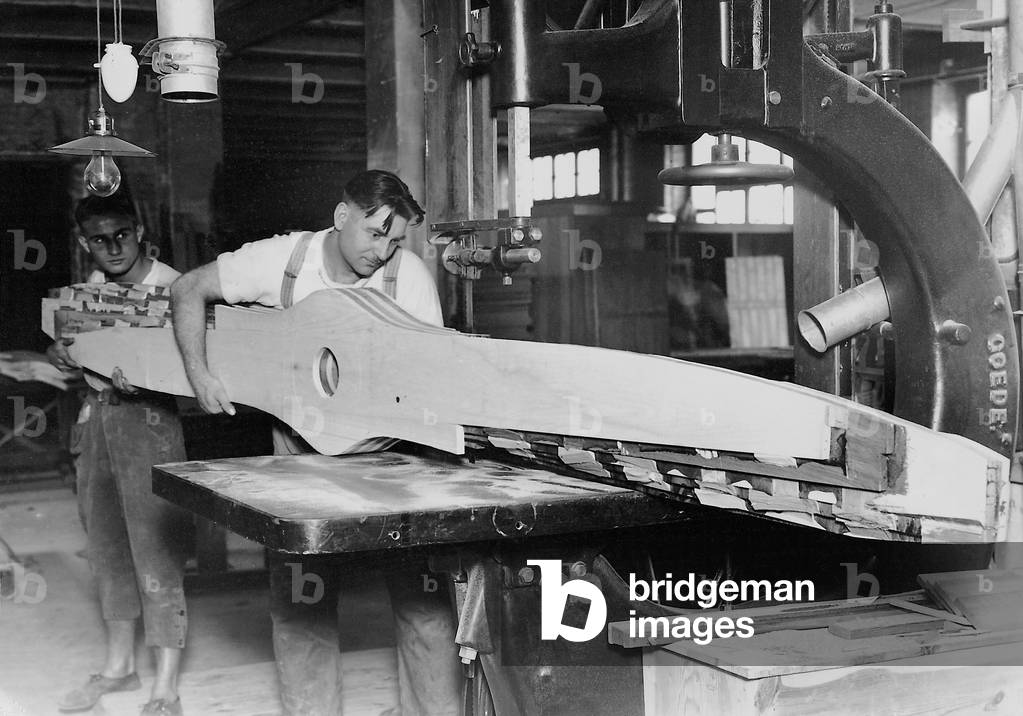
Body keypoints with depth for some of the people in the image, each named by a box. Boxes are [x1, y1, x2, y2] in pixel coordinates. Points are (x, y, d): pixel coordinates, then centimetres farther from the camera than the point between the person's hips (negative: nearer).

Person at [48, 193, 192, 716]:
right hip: (96, 413, 7)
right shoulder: (93, 286, 10)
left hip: (149, 418, -7)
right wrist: (61, 353, -5)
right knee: (107, 546, 15)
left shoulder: (169, 286, -12)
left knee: (155, 550, -6)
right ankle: (118, 665, 31)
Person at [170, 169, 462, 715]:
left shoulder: (408, 273, -12)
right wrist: (198, 375, -10)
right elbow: (189, 289, -1)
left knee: (421, 586, -4)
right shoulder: (282, 259, -11)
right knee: (300, 591, 3)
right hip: (303, 441, 1)